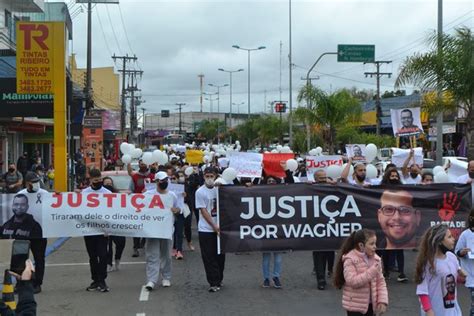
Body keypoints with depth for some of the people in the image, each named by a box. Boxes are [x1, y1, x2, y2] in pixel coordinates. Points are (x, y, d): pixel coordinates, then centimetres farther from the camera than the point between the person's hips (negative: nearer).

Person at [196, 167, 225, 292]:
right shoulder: (200, 192, -7)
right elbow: (203, 211, -10)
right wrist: (214, 226, -15)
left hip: (219, 228, 4)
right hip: (206, 229, -4)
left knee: (220, 255, 11)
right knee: (209, 257, -2)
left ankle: (219, 280, 25)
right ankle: (214, 283, 3)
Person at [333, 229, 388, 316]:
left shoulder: (375, 259, 2)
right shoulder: (350, 259, -17)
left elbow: (380, 281, 5)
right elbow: (352, 281, -28)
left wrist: (382, 300, -6)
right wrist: (371, 272, -29)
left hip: (370, 304, 6)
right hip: (355, 305, -6)